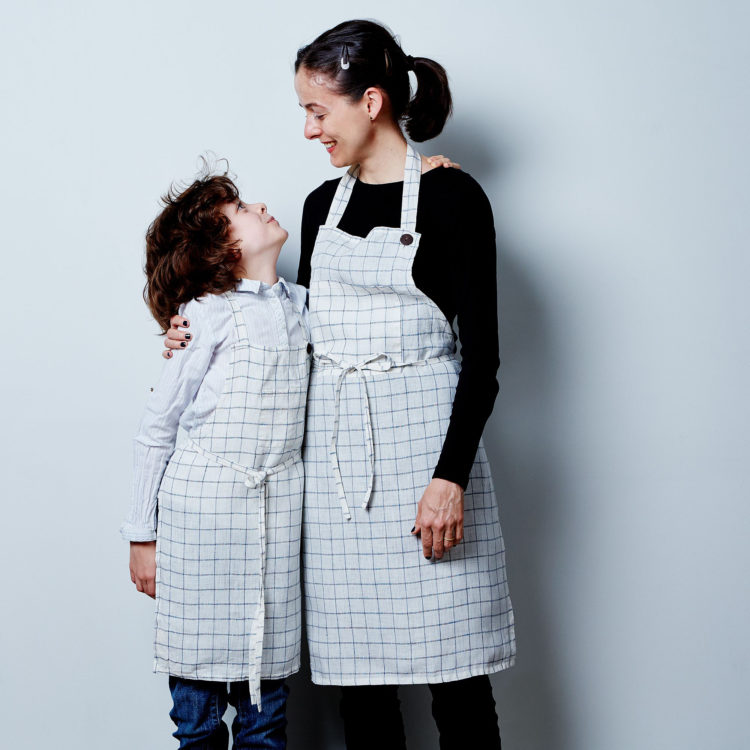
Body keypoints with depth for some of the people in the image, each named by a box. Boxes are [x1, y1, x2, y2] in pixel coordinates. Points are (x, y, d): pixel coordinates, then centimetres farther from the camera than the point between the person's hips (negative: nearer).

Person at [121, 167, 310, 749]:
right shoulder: (207, 314, -5)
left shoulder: (301, 306, 11)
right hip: (203, 503, -4)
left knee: (266, 685, 6)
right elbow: (157, 429, -1)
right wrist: (143, 536, -1)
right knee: (200, 679, 2)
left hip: (278, 502, 4)